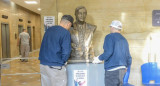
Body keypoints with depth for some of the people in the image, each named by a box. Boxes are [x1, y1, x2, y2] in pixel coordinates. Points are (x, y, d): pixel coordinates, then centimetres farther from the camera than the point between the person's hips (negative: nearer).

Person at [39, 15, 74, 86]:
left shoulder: (49, 29, 11)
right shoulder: (65, 33, -11)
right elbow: (65, 52, -18)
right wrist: (62, 61, 1)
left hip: (43, 65, 7)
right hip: (55, 67, -7)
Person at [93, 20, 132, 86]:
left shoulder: (110, 37, -4)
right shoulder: (124, 40, 16)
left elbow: (108, 52, -18)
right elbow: (128, 57, 16)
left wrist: (99, 59, -4)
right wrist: (126, 66, 32)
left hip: (112, 69, -7)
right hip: (122, 69, 7)